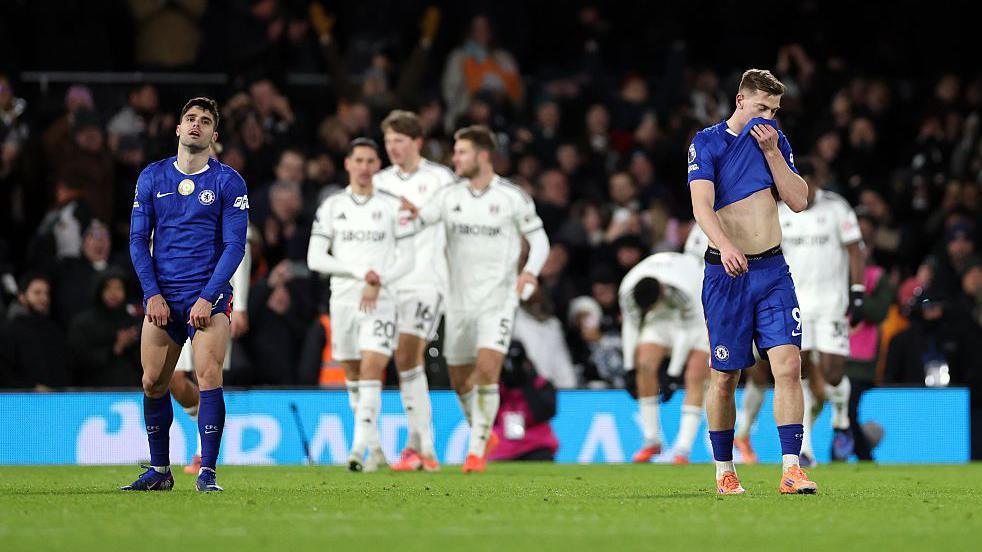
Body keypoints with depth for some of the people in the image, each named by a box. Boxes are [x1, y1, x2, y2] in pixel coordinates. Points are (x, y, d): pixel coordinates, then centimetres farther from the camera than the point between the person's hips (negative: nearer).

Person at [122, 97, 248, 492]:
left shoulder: (228, 181, 0)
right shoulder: (152, 177, 8)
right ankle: (159, 471, 15)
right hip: (162, 298, 3)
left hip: (209, 297, -3)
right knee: (153, 383, 3)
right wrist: (152, 293, -3)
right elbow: (138, 239, 8)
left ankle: (207, 472, -12)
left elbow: (235, 244, -3)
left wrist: (208, 297, -12)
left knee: (209, 376, -15)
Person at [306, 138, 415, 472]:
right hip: (342, 301, 2)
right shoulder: (331, 207, 5)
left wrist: (377, 282, -13)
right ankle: (375, 447, 21)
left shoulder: (392, 206, 3)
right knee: (353, 379, 8)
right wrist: (361, 272, -11)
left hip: (380, 303, -2)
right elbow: (315, 259, -1)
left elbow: (407, 259, 3)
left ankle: (360, 450, -21)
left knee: (370, 376, -15)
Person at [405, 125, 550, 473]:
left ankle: (477, 450, -12)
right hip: (459, 299, 4)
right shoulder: (450, 196, 4)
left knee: (487, 369, -19)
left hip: (498, 298, -4)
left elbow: (539, 240, 4)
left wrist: (530, 272, -15)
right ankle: (483, 435, 34)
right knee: (460, 380, 9)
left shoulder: (512, 197, -4)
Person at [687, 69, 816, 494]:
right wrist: (725, 246, -33)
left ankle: (791, 468, -14)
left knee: (788, 365, -11)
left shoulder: (775, 141, 12)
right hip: (727, 272, -3)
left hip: (773, 271, 3)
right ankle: (724, 471, 16)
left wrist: (771, 152, -4)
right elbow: (702, 204, -15)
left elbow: (799, 201, 4)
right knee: (725, 377, 2)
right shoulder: (707, 143, -2)